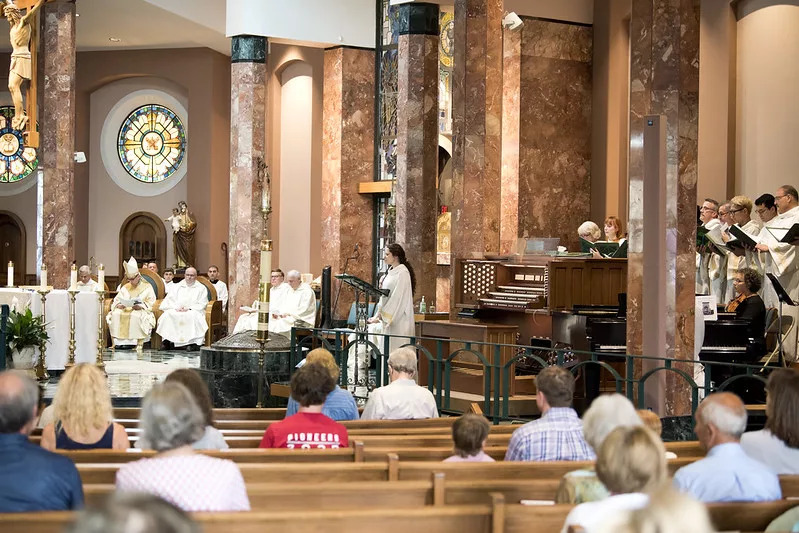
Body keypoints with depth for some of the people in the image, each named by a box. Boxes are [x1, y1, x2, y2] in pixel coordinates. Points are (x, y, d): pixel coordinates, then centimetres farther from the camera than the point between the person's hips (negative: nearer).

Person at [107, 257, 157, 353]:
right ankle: (116, 342, -26)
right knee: (115, 315, -27)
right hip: (125, 310, 4)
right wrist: (119, 305, -11)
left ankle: (139, 344, -38)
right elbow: (116, 300, 13)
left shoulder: (147, 287, 8)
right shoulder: (125, 287, 20)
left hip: (141, 311, -4)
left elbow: (151, 303, -2)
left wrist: (140, 306, -20)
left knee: (136, 316, -39)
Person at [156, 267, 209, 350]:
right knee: (167, 314, -29)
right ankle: (167, 341, -32)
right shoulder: (178, 286, 22)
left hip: (193, 311, -3)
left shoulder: (201, 288, 13)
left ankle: (192, 342, -40)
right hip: (177, 311, 3)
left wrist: (189, 308, -14)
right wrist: (176, 307, -9)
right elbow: (169, 299, 12)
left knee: (193, 316, -38)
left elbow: (202, 305, 1)